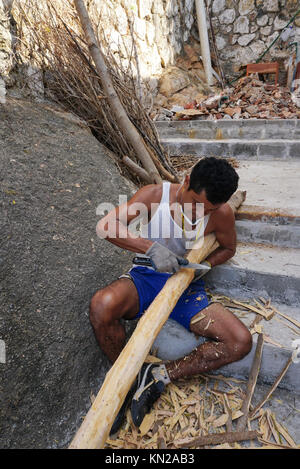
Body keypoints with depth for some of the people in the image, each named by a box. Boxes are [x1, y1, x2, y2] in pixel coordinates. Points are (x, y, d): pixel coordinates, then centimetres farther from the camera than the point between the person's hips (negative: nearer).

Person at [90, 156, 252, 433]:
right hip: (147, 276, -1)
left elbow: (228, 248, 12)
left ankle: (160, 375, -7)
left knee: (241, 342, -17)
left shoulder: (222, 213, -8)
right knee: (102, 305, -34)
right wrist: (151, 248, -34)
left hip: (187, 286, 2)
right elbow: (105, 226, -20)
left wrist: (204, 265, -10)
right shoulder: (155, 195, -13)